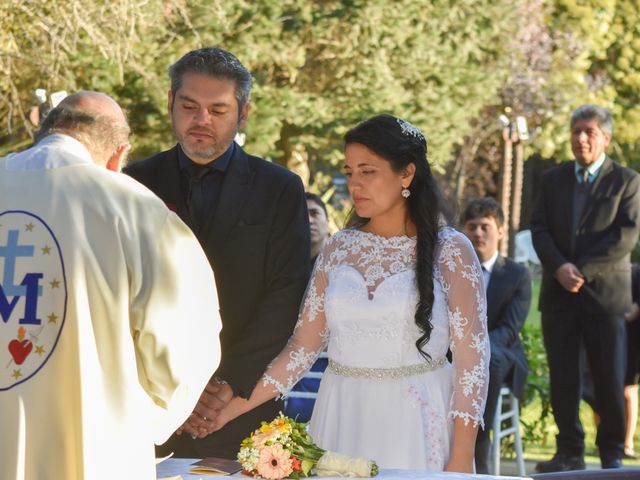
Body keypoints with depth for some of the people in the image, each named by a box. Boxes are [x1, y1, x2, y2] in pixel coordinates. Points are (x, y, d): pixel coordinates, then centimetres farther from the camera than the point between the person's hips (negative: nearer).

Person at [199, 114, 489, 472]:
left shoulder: (450, 250, -2)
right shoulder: (339, 248, 7)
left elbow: (472, 355, -5)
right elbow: (303, 346, 6)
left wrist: (461, 461, -11)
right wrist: (230, 409, -3)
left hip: (418, 424, -3)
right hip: (343, 421, 3)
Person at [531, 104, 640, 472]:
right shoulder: (553, 179, 14)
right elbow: (539, 229, 7)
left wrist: (583, 270, -14)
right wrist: (559, 268, -11)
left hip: (606, 292, -3)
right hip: (559, 293, 4)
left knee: (610, 380, -3)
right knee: (563, 378, 4)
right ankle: (569, 452, 10)